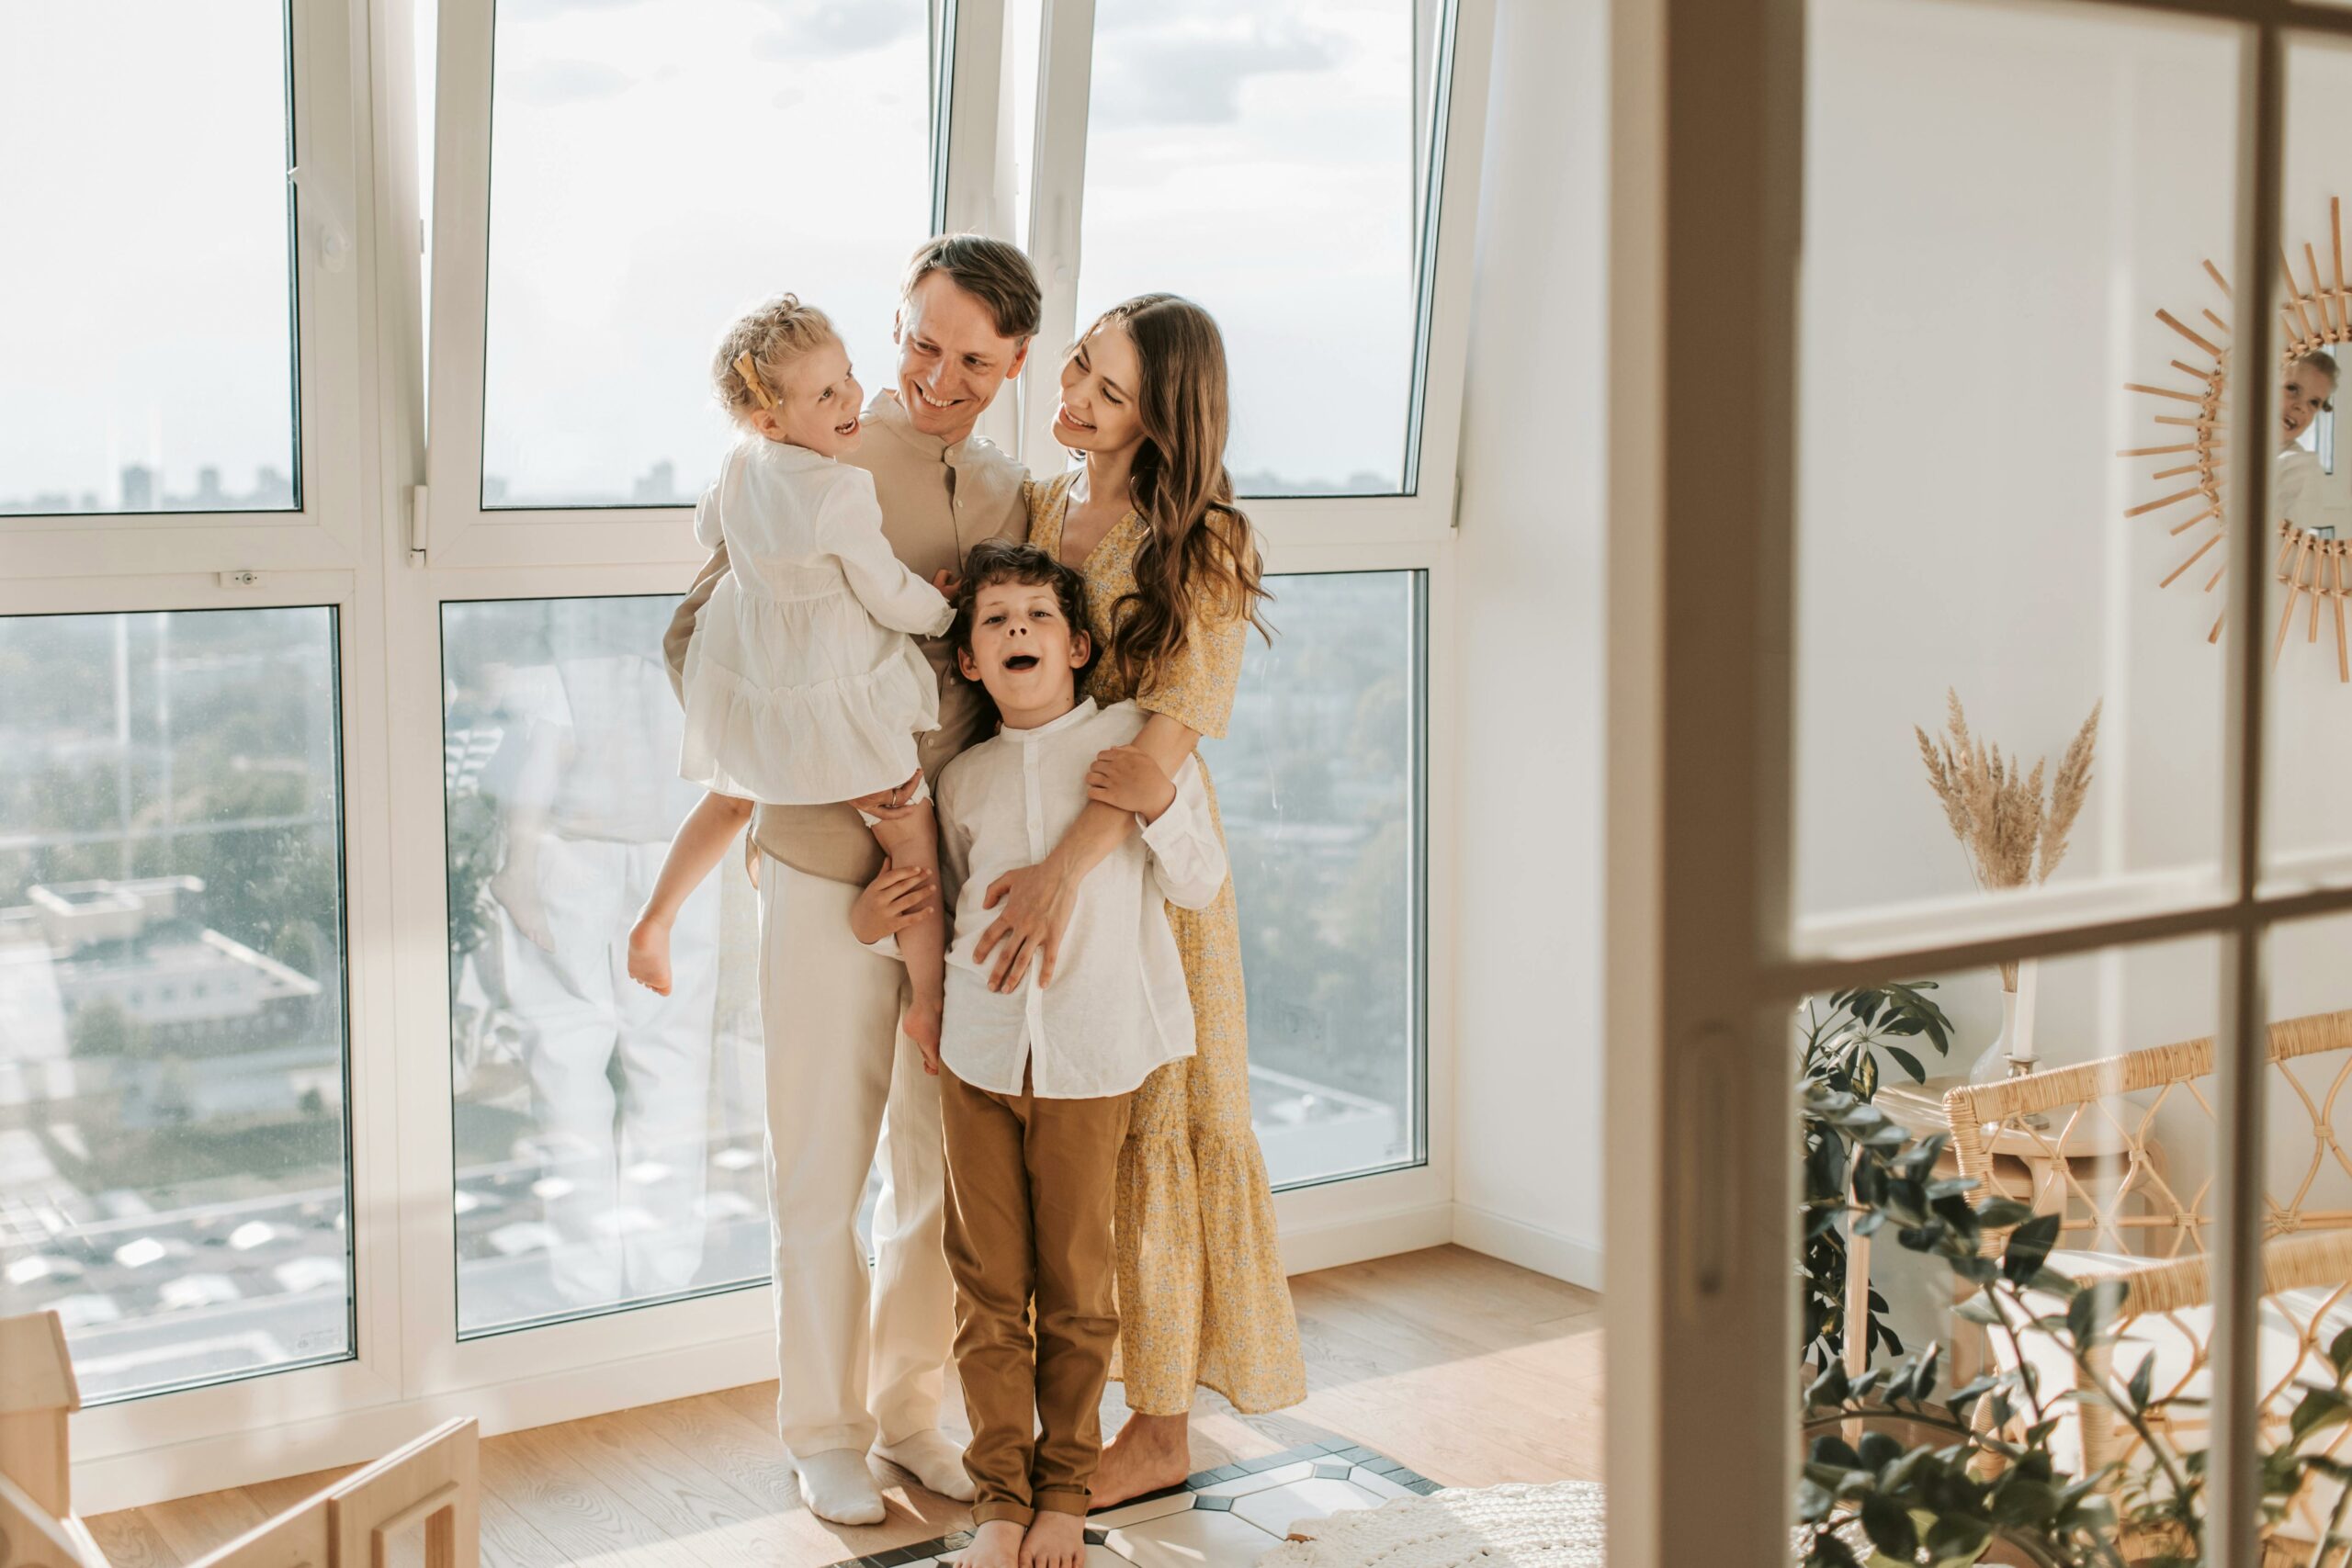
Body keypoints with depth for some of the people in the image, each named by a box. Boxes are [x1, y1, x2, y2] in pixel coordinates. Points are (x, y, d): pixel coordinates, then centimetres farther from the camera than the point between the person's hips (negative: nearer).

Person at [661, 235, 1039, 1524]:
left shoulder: (1012, 499, 9)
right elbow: (696, 636, -5)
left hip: (958, 878, 4)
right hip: (829, 869, -4)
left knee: (944, 1160, 13)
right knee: (822, 1169, 6)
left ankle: (909, 1407, 31)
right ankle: (825, 1428, 24)